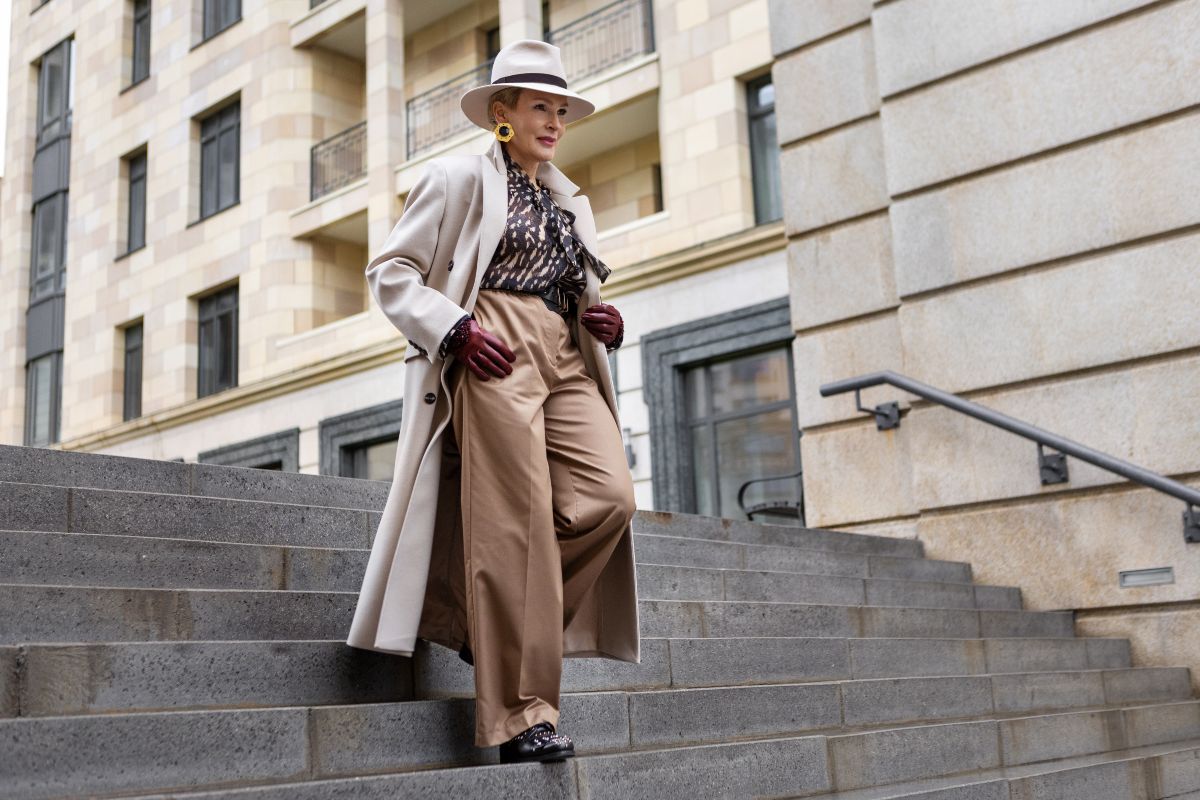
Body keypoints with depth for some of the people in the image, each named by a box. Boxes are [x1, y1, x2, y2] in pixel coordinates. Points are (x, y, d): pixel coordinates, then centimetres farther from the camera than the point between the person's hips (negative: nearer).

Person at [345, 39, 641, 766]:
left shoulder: (572, 203, 28)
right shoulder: (461, 179, 10)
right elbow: (392, 272, 4)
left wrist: (605, 322, 9)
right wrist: (456, 329, -12)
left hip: (566, 359, 6)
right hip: (492, 352, -6)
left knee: (610, 497, -15)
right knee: (515, 520, -13)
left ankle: (488, 619, 3)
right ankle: (522, 715, -9)